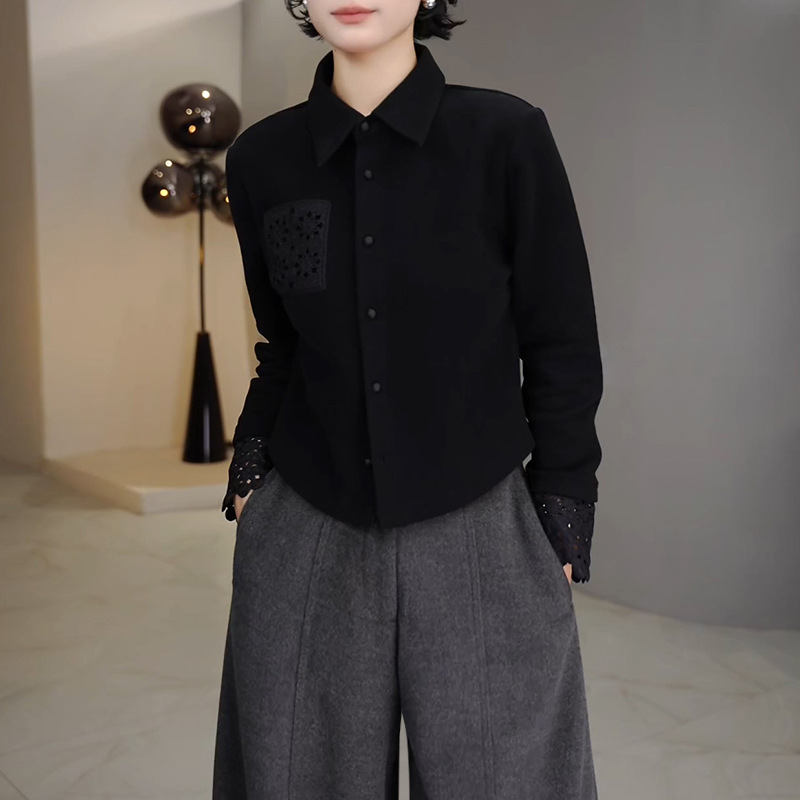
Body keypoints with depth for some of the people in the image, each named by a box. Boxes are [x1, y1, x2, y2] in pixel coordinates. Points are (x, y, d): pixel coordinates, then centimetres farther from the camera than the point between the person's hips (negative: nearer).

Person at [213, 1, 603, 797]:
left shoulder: (507, 137, -8)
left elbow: (564, 351, -2)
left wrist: (561, 521, -2)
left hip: (477, 537, -2)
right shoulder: (262, 160, 2)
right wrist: (249, 467, 4)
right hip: (305, 540, 3)